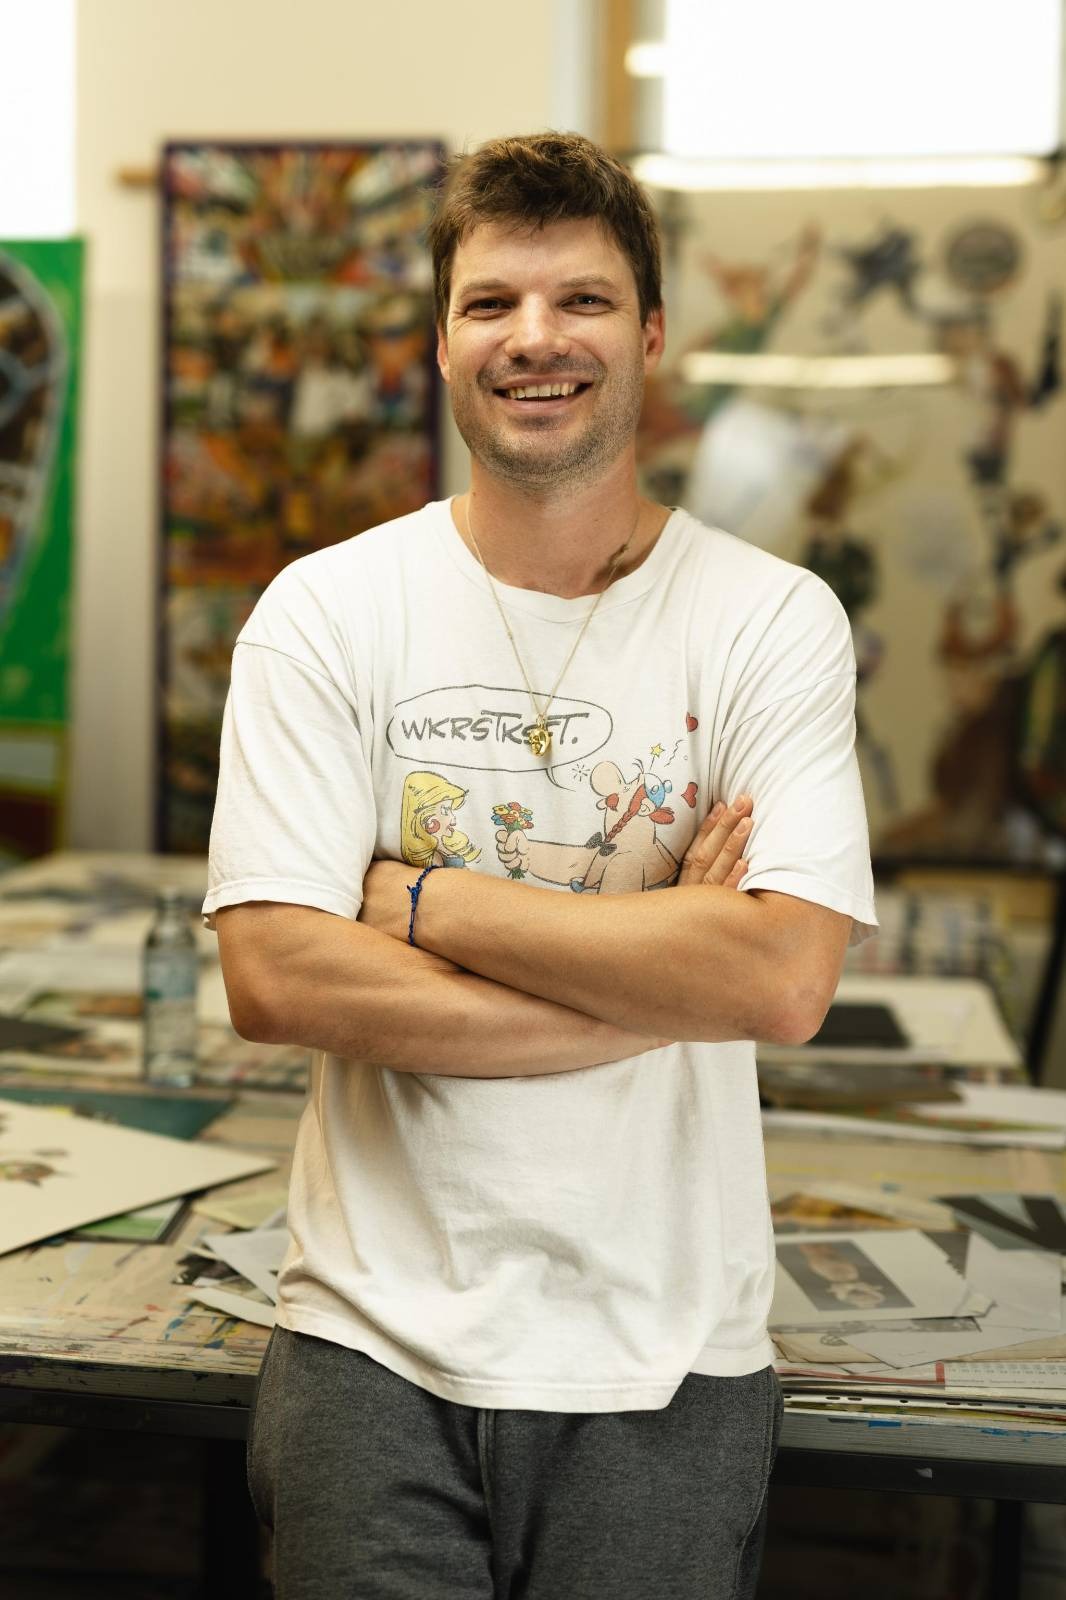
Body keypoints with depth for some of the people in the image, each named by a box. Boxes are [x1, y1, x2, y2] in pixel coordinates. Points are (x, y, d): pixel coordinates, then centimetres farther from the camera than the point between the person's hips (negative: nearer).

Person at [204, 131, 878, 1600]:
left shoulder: (773, 620, -4)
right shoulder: (325, 612, -3)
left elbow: (785, 981, -17)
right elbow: (273, 979, -13)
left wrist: (424, 900, -14)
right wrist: (659, 975, -15)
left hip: (664, 1365, 0)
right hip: (378, 1338, 0)